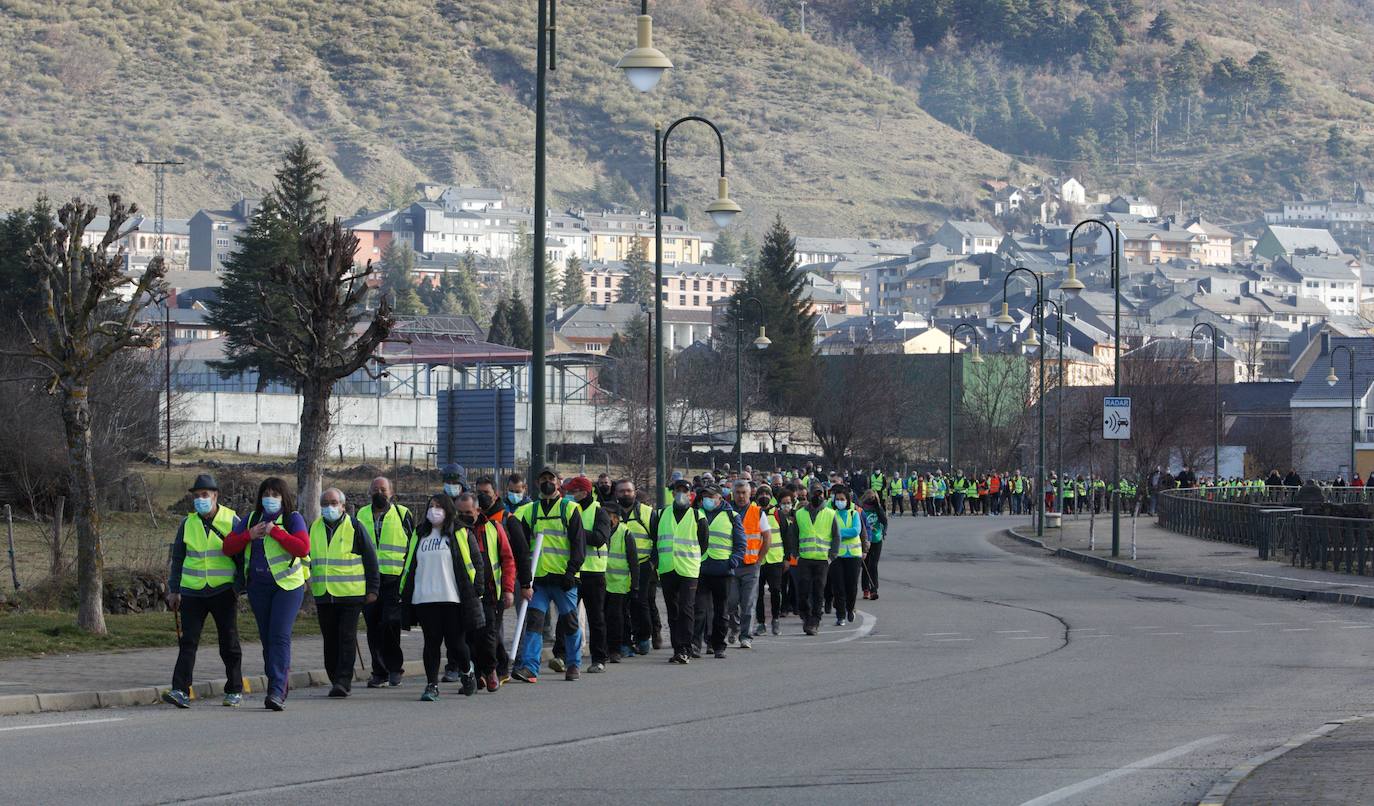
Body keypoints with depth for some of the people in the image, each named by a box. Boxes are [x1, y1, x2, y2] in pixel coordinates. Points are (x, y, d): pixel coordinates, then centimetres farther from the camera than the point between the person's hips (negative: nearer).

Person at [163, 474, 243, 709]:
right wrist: (173, 590, 10)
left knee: (229, 642, 4)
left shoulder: (231, 520, 0)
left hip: (223, 591, -2)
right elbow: (177, 558, 13)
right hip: (193, 591, 2)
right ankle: (181, 691, -13)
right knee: (188, 641, -7)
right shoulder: (187, 523, 7)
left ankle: (235, 692, 14)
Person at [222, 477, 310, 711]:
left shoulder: (293, 519, -2)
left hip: (288, 586, -5)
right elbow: (228, 548, 7)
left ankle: (277, 692, -19)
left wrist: (275, 531, -19)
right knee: (267, 637, 10)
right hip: (258, 586, 5)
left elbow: (303, 548, -18)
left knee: (280, 636, -14)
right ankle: (282, 677, 24)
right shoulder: (250, 519, 11)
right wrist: (249, 535, -9)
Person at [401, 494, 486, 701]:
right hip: (424, 599, 3)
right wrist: (404, 592, 14)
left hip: (453, 598, -3)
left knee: (455, 641, -1)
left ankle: (467, 672, 27)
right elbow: (409, 565, 19)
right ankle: (431, 685, 2)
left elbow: (477, 562, 4)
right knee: (431, 642, 0)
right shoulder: (419, 535, 15)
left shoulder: (461, 534, 4)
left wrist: (477, 590, -3)